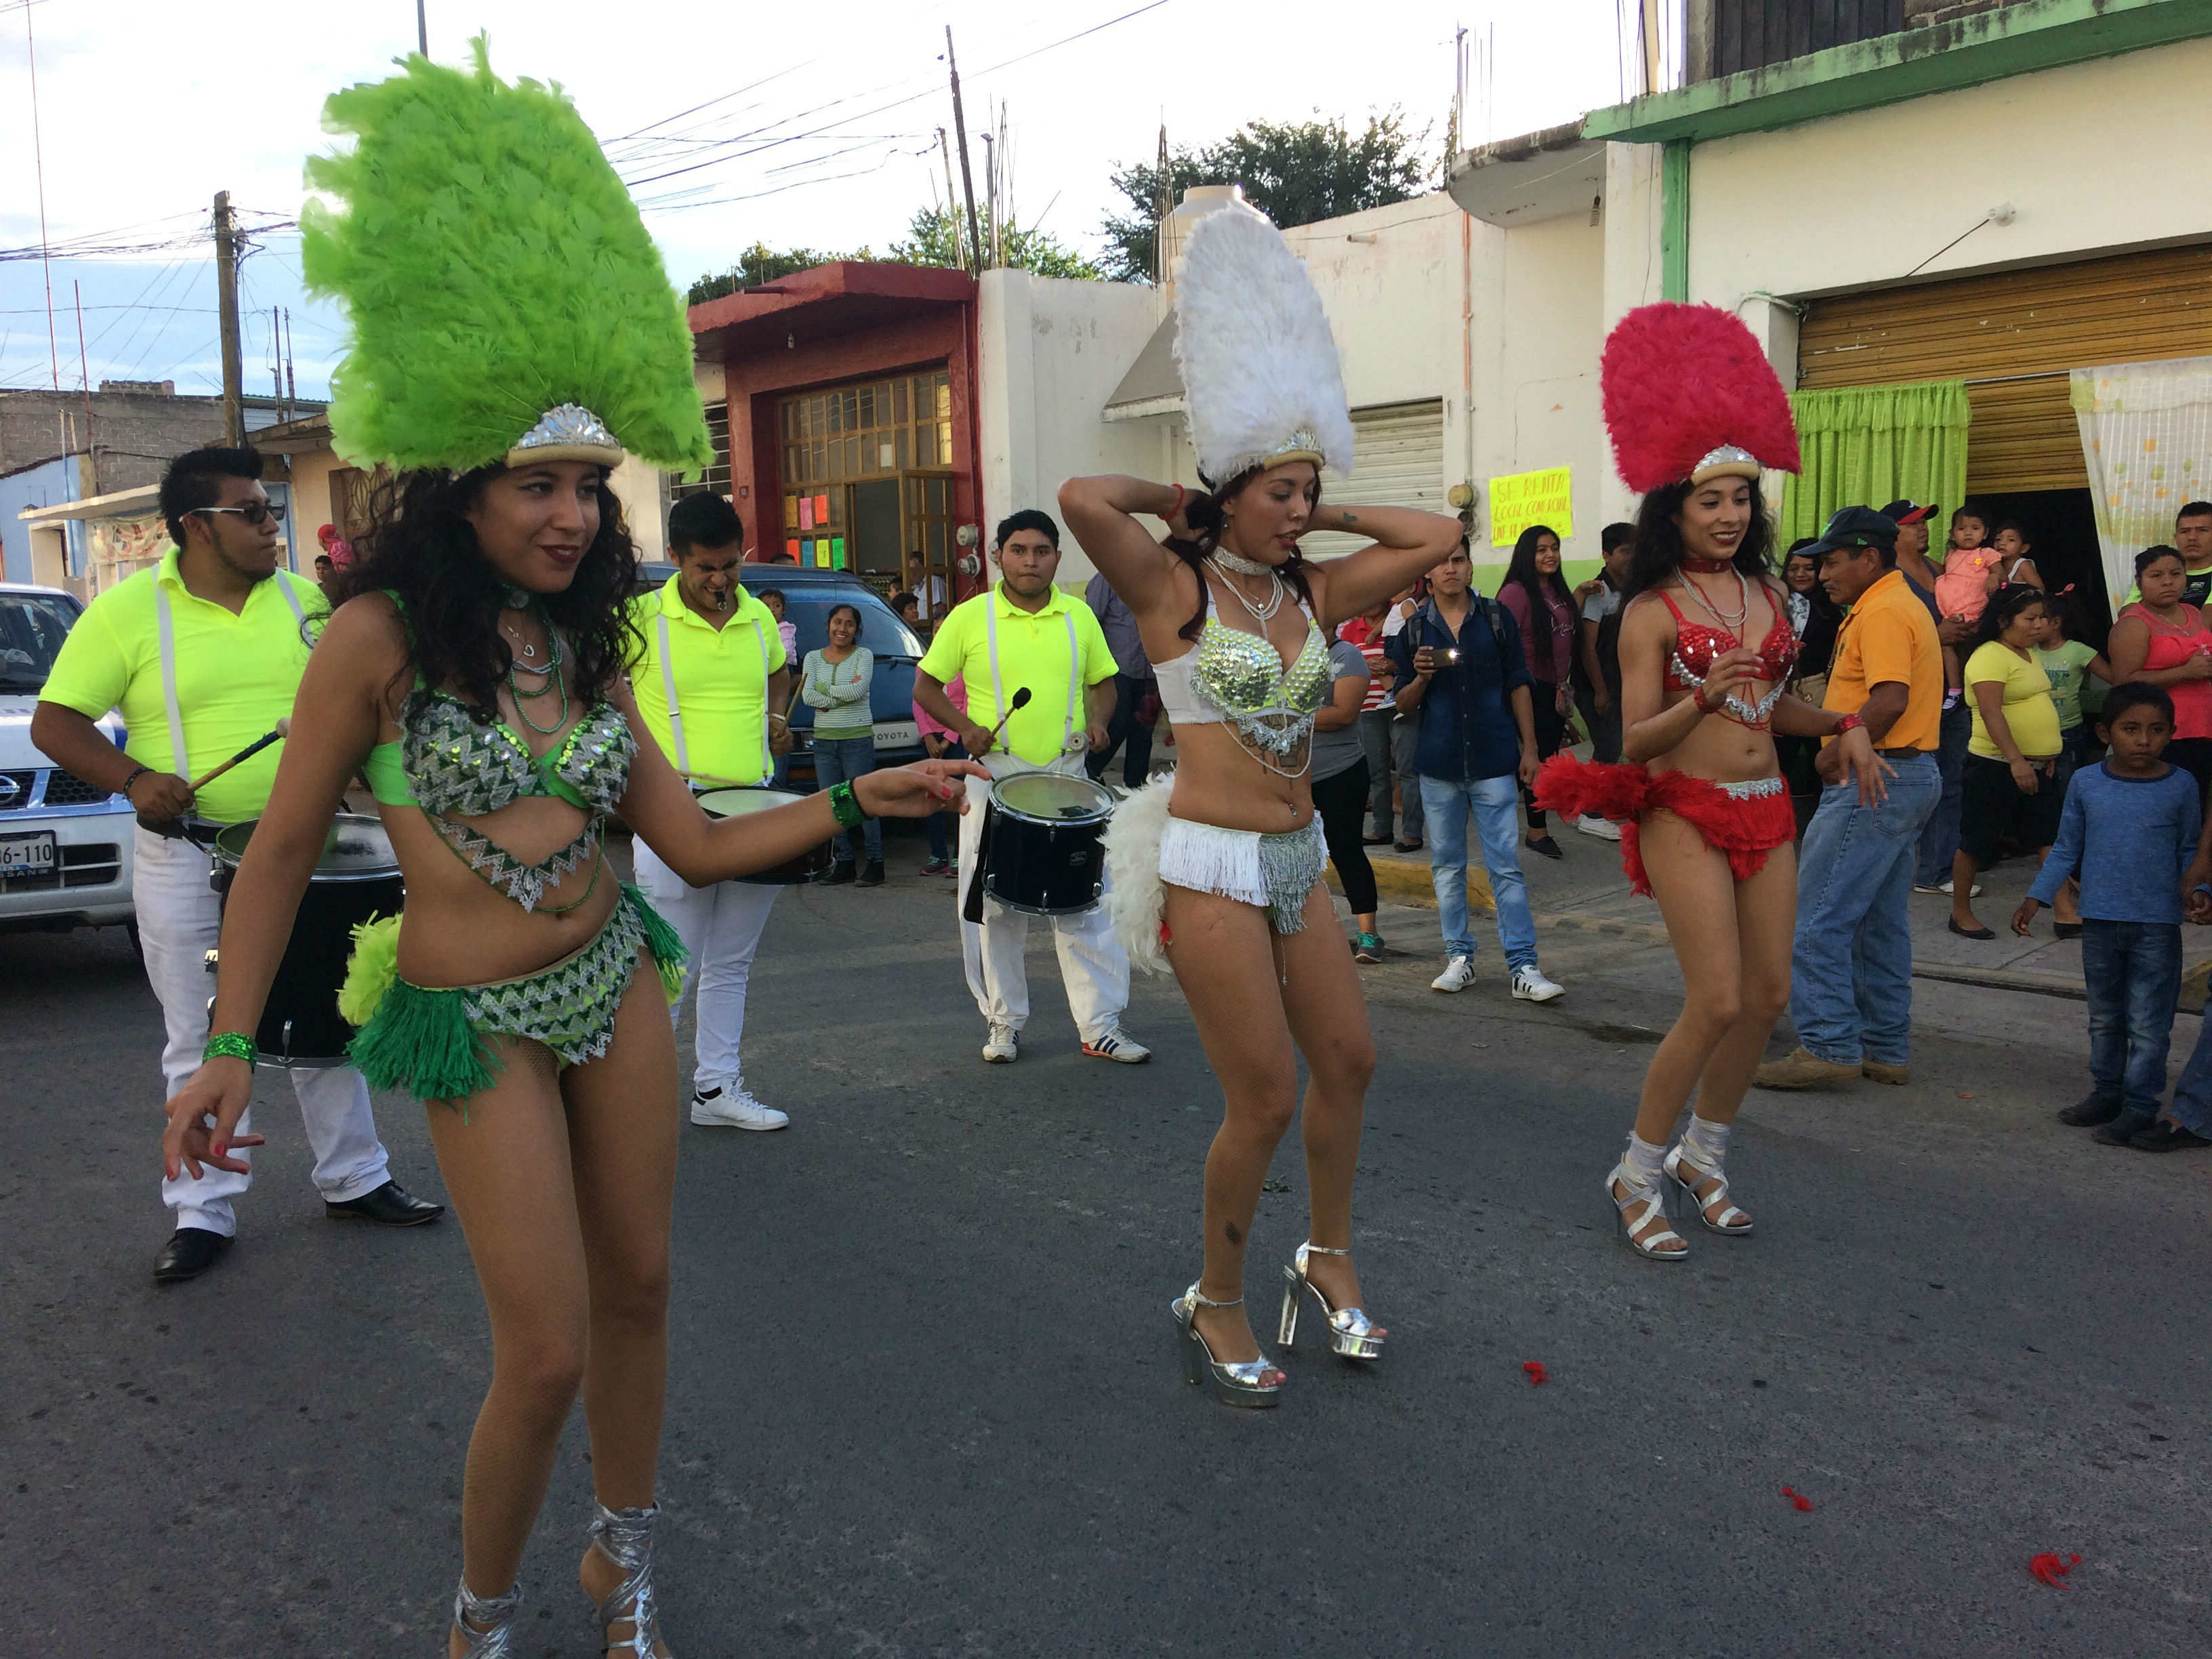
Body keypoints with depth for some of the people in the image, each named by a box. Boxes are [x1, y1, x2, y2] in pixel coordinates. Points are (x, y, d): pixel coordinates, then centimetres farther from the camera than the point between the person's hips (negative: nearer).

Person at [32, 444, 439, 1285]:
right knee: (201, 1043, 6)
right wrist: (133, 778, -19)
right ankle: (202, 1212, 18)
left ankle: (355, 1179, 26)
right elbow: (55, 723, -5)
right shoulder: (127, 610, -6)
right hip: (187, 861, -3)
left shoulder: (304, 600, 4)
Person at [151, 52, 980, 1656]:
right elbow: (283, 851, -6)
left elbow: (701, 844, 4)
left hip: (617, 979, 5)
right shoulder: (382, 635, -12)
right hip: (478, 1020, -5)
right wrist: (228, 1051, -9)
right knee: (547, 1354, -2)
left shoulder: (584, 647, 3)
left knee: (638, 1287, 13)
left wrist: (855, 801, -5)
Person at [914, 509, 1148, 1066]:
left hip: (1066, 775, 2)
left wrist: (1096, 721, -4)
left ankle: (1101, 1026, 8)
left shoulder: (1078, 616, 6)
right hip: (995, 777, -1)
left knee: (1084, 903, 0)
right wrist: (966, 727, -12)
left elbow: (1103, 682, 17)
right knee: (995, 908, 5)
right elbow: (926, 687, 4)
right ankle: (1003, 1023, 19)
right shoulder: (969, 617, -2)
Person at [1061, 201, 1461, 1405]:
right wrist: (1174, 501, -8)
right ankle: (1214, 1305, 18)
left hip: (1298, 856, 7)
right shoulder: (1175, 588, -10)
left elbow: (1436, 538, 12)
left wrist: (1319, 517, 8)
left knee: (1347, 1061, 13)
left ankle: (1326, 1261, 34)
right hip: (1212, 863, -7)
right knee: (1264, 1100, -3)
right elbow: (1082, 499, -27)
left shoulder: (1314, 593, 8)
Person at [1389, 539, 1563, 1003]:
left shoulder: (1497, 618, 6)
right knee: (1446, 865, 8)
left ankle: (1523, 967, -4)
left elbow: (1518, 686, 8)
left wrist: (1529, 748, 3)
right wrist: (1421, 677, -12)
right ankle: (1459, 957, 18)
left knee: (1506, 866, -5)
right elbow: (1404, 706, 8)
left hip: (1494, 760, -2)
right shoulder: (1414, 629, 6)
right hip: (1438, 763, 2)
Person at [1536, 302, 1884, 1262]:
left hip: (1766, 809, 7)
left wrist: (1842, 724, 7)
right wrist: (1704, 697, -28)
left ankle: (1704, 1156, 26)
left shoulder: (1768, 591, 10)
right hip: (1687, 812, -7)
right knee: (1718, 1000, -13)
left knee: (1769, 994, 7)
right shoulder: (1652, 610, -9)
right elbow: (1635, 738, -13)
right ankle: (1637, 1174, 4)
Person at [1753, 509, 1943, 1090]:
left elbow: (1890, 699, -26)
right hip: (1908, 776, 11)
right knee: (1882, 922, 14)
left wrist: (1834, 754, -17)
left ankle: (1827, 1046, -6)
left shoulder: (1883, 613, -14)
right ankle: (1887, 1049, 19)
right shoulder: (1904, 605, 19)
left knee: (1819, 917, -8)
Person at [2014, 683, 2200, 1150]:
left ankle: (2140, 1106, 7)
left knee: (2148, 1023, -1)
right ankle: (2105, 1091, 26)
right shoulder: (2086, 783, 1)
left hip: (2157, 924, -2)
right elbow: (2066, 849, 8)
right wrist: (2036, 898, 4)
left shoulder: (2180, 786, -2)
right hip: (2099, 920, 2)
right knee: (2105, 1017, 14)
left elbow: (2189, 851, 8)